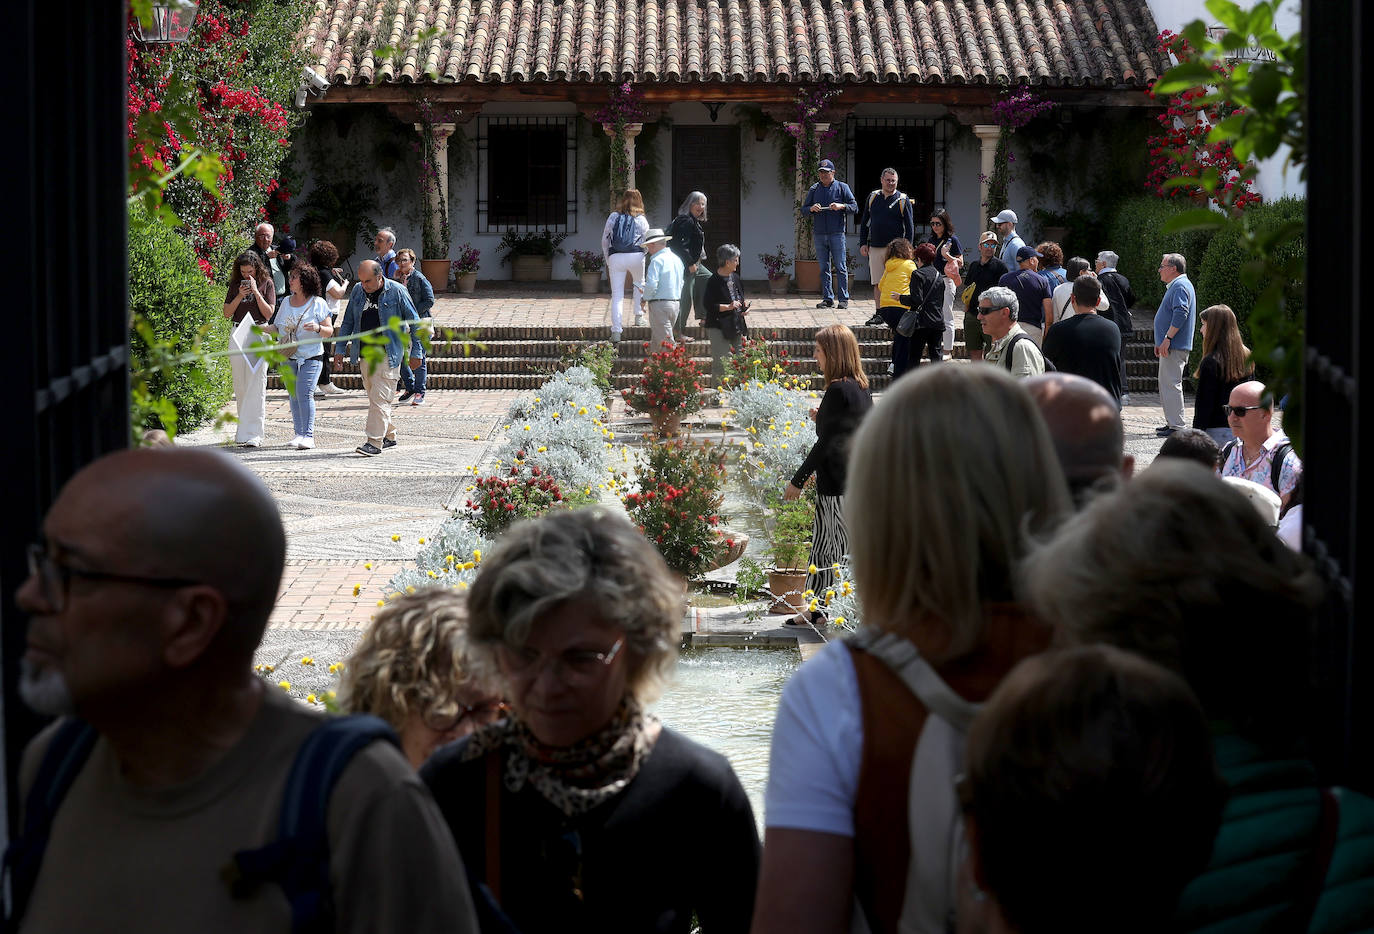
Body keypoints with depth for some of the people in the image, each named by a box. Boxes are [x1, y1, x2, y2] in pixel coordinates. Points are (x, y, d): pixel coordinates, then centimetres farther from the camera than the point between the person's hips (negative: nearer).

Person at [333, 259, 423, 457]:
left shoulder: (397, 291, -7)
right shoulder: (358, 291, 7)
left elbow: (414, 322, -1)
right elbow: (348, 322, 16)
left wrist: (416, 352, -1)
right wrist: (340, 349, 11)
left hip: (388, 354, -6)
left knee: (379, 398, -12)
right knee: (375, 398, 12)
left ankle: (374, 442, -14)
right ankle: (389, 435, 26)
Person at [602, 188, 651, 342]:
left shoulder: (613, 217, 7)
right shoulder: (641, 219, 4)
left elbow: (605, 240, 8)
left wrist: (607, 260, 17)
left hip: (615, 257, 0)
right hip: (636, 256, 0)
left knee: (617, 295, 1)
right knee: (640, 283, 29)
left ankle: (616, 331, -8)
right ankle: (639, 316, 26)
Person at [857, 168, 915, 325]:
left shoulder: (903, 200, 1)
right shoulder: (872, 197, 11)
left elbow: (910, 226, 0)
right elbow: (864, 222, 16)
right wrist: (863, 243, 8)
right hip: (875, 247, 3)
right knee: (878, 283, 4)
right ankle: (879, 315, 9)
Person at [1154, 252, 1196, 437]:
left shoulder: (1180, 286, -13)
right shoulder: (1175, 286, 21)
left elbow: (1181, 314, -25)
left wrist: (1167, 338, -26)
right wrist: (1160, 342, 23)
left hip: (1174, 346, -11)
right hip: (1170, 346, 11)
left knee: (1171, 384, -12)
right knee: (1166, 383, 15)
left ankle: (1177, 426, -13)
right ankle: (1171, 422, 21)